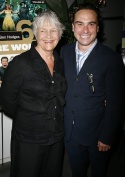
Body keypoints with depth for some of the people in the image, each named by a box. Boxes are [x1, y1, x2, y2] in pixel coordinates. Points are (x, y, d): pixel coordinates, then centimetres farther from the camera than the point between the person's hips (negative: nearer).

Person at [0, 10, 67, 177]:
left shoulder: (60, 63, 3)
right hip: (29, 139, -5)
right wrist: (27, 120, 0)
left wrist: (57, 120, 4)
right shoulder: (20, 63, -15)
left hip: (57, 136, 5)